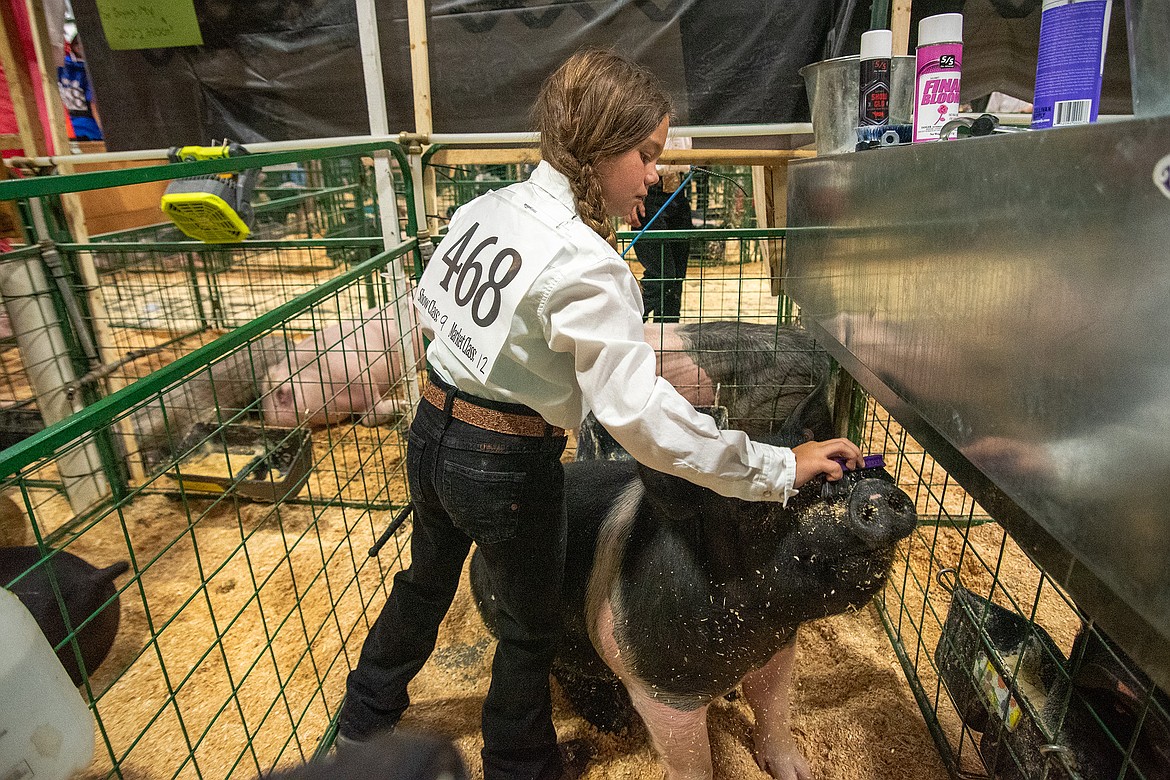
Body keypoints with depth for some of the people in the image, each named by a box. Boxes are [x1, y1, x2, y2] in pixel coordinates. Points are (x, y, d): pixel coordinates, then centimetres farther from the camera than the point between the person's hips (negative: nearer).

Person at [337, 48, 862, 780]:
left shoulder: (486, 207, -2)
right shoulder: (584, 265, -26)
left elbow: (429, 304, 11)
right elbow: (641, 412, -32)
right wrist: (779, 468, -26)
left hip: (432, 431, 8)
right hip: (507, 467, -8)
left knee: (425, 580, 32)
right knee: (532, 624, 19)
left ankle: (366, 716, 58)